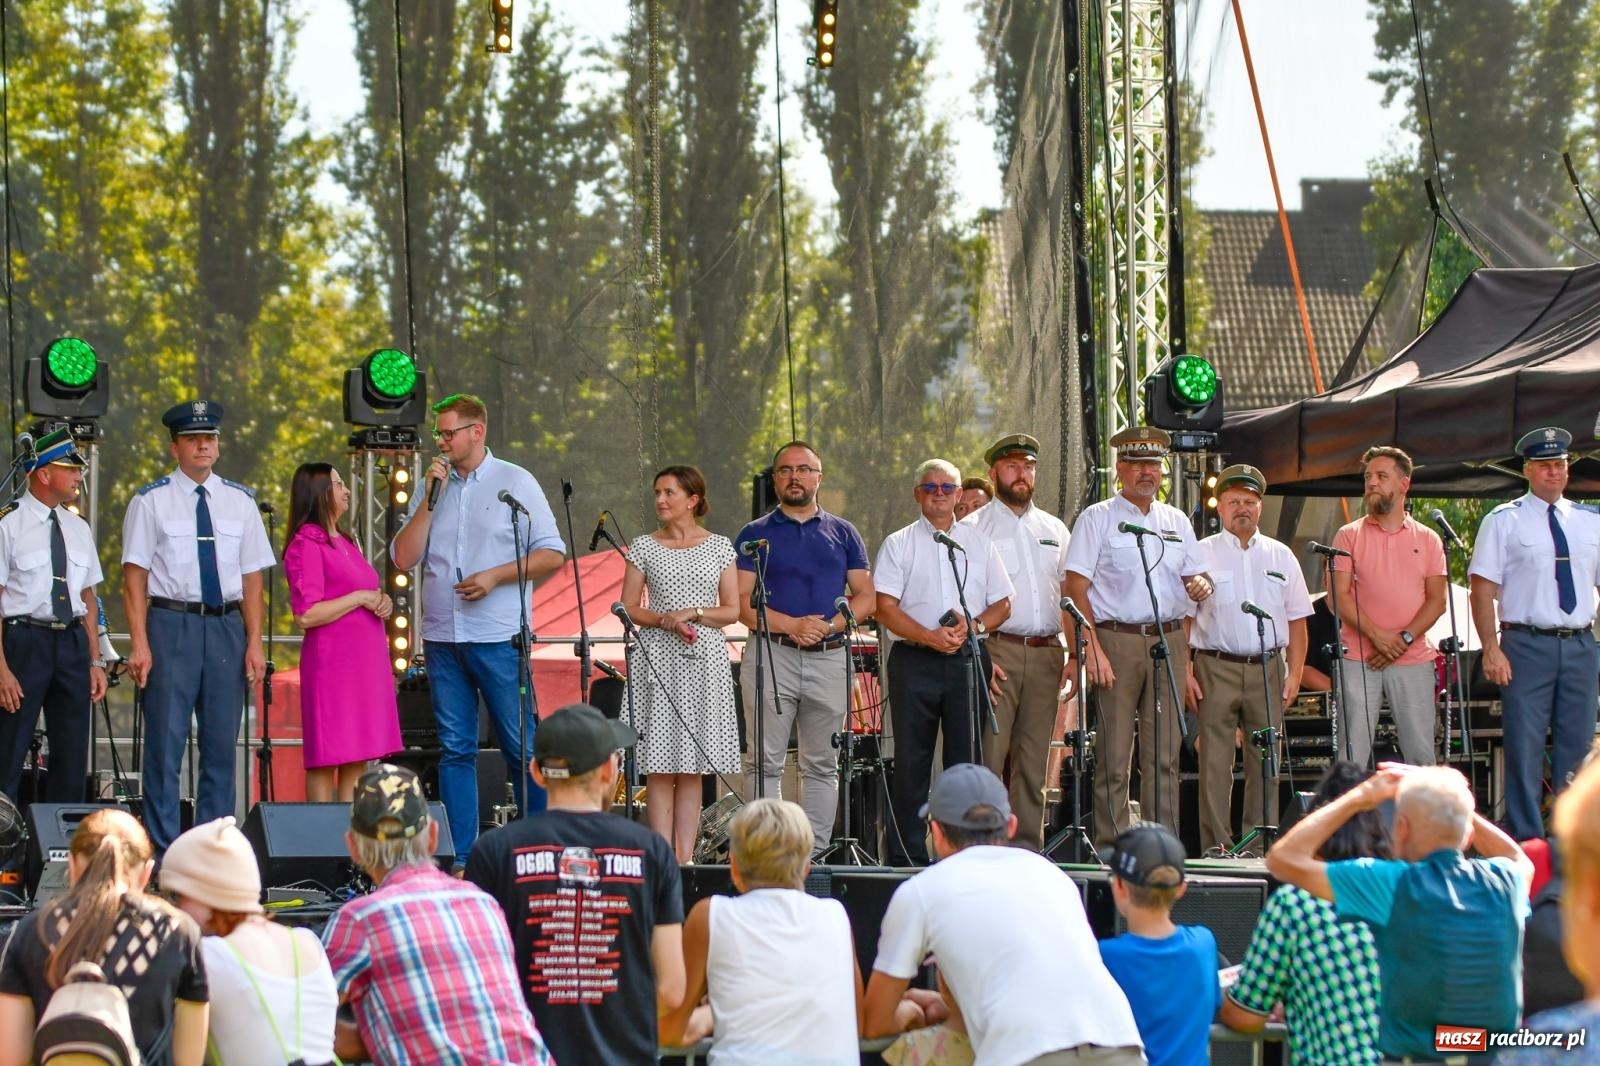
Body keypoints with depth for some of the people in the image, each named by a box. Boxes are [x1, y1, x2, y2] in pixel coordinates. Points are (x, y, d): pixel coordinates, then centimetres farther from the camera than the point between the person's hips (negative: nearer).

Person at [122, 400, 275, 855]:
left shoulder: (240, 501, 10)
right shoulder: (151, 501, 1)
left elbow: (252, 577, 9)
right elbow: (135, 576, -2)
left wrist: (254, 642, 1)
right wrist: (139, 643, -10)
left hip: (227, 628, 3)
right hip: (171, 624, -3)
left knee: (222, 745, 7)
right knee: (166, 742, -3)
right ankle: (163, 853, 2)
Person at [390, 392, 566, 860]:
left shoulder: (515, 483, 2)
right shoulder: (432, 487, 12)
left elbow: (552, 554, -2)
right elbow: (404, 557, 4)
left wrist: (495, 576, -13)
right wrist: (431, 497, -3)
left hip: (498, 638, -4)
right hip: (442, 638, 4)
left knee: (522, 747, -3)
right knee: (455, 750, 5)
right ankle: (459, 856, 7)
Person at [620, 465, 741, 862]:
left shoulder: (719, 547, 8)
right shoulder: (644, 547, 7)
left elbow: (732, 610, 5)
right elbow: (628, 608, 5)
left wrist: (693, 612, -10)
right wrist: (666, 621, -12)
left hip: (705, 662, 1)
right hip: (658, 660, -1)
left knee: (692, 769, 1)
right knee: (659, 768, -6)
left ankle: (685, 859, 2)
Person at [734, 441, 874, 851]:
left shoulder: (843, 533, 14)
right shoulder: (756, 535, 8)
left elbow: (867, 597, 9)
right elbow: (740, 602, -1)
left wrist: (831, 625, -9)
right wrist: (791, 625, -14)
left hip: (830, 657, 2)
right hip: (771, 653, -2)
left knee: (822, 766, 5)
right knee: (765, 763, -5)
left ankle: (817, 852, 9)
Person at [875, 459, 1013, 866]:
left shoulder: (979, 543, 15)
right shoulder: (898, 544, 6)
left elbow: (1002, 604, 14)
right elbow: (886, 608, -3)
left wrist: (973, 625, -6)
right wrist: (930, 637, -15)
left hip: (966, 662, 2)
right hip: (915, 661, -2)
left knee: (966, 760, 0)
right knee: (911, 761, -1)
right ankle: (907, 859, 1)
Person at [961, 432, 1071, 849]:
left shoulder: (1054, 530, 19)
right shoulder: (973, 528, 4)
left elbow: (1068, 595, 20)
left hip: (1047, 653, 5)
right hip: (997, 650, -5)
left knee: (1034, 759, 5)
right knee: (988, 756, -11)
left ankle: (1028, 845, 8)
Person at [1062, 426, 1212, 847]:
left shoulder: (1177, 522, 18)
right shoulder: (1097, 518, 3)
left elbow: (1196, 576, 22)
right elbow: (1076, 588, -4)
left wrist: (1201, 585, -4)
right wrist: (1093, 648, -14)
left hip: (1170, 640, 4)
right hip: (1116, 639, -4)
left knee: (1164, 753, 3)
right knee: (1114, 755, -5)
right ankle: (1111, 848, -3)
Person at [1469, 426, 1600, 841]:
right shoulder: (1504, 521, 1)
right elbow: (1482, 588, -3)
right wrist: (1491, 649, -12)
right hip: (1528, 645, -4)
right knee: (1525, 746, -5)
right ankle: (1526, 842, 1)